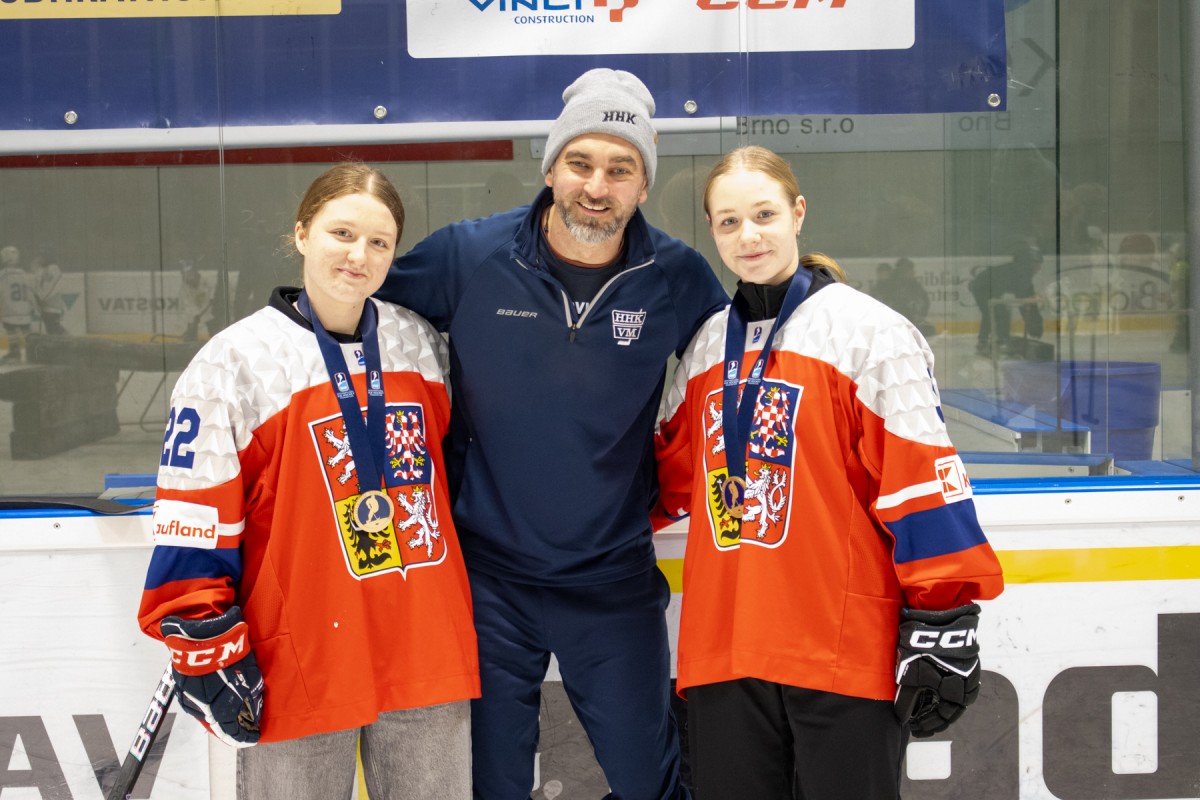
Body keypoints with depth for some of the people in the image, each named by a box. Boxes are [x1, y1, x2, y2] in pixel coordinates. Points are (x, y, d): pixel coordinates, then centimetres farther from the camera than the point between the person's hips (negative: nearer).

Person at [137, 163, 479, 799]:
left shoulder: (422, 345, 6)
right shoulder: (234, 361, -7)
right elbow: (190, 531, -7)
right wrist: (206, 655, -9)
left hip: (428, 651, 4)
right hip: (298, 670, -4)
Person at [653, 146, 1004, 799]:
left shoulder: (868, 331, -4)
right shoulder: (707, 347, 13)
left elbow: (924, 481, -9)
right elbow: (672, 477, 25)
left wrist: (942, 628, -12)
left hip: (845, 648, -5)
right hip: (723, 647, 5)